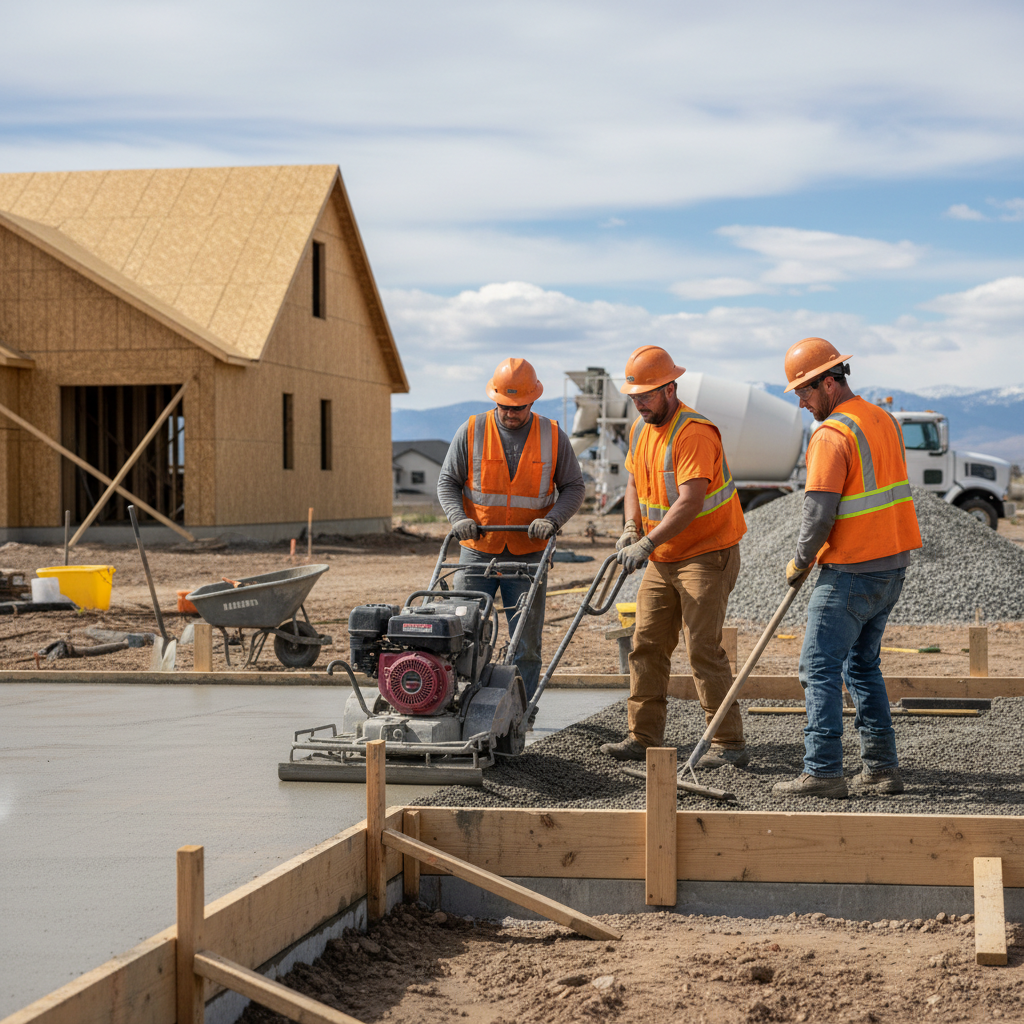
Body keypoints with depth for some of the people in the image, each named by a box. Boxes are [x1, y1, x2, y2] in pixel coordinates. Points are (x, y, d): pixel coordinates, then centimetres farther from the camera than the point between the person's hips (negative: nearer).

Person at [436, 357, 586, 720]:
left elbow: (574, 486, 5)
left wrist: (552, 519, -13)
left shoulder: (552, 436, 1)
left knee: (526, 641, 3)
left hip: (528, 554, 0)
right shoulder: (471, 431, -1)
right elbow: (447, 481, 3)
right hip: (478, 550, 0)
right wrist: (458, 517, -15)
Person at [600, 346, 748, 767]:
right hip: (661, 560, 9)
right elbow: (635, 483, 19)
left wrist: (648, 543, -31)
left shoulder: (694, 433, -21)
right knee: (646, 645, 7)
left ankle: (729, 745, -5)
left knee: (703, 650, -11)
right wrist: (631, 529, 2)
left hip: (706, 555, -9)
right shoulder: (641, 429, 8)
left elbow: (690, 502, -28)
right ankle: (643, 738, 13)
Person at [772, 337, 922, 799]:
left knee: (820, 667, -3)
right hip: (893, 565, 9)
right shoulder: (884, 420, 11)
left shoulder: (832, 435, -17)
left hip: (851, 571, -9)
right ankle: (881, 768, 16)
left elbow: (820, 513, -21)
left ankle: (823, 772, -5)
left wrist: (800, 561, -5)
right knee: (862, 665, 16)